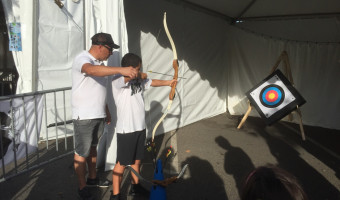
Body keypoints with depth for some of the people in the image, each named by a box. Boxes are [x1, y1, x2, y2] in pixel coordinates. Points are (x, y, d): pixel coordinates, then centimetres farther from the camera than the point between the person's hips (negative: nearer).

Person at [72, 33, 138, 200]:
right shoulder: (82, 59, -15)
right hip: (84, 117, -8)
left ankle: (92, 178, 37)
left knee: (92, 147, 21)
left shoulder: (100, 63, 12)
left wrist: (107, 111, 18)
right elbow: (92, 70, -40)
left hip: (98, 115, 8)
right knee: (81, 153, 4)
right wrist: (120, 70, -49)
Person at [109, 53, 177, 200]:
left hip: (140, 127, 8)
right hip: (126, 130, -7)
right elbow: (128, 77, -34)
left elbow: (152, 82, 25)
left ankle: (135, 187, 36)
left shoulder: (138, 81, 11)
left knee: (137, 160, 19)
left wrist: (168, 82, 33)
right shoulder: (117, 81, -14)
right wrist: (140, 75, -16)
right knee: (122, 163, 3)